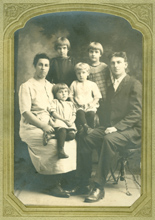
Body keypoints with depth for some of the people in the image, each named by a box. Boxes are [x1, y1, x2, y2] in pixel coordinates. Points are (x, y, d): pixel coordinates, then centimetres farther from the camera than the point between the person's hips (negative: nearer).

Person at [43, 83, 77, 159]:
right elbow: (53, 113, 0)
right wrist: (64, 120, -11)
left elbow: (74, 115, 21)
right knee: (62, 130, -40)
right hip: (58, 122, -5)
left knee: (72, 134, -29)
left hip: (69, 124, 5)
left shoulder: (70, 104, 30)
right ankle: (61, 150, -46)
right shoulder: (54, 102, 15)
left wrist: (71, 121, -4)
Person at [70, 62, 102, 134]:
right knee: (80, 112, -33)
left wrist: (92, 104, -8)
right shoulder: (74, 84, 12)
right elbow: (71, 96, 13)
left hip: (90, 106, 0)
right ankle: (85, 126, -35)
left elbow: (97, 97, 8)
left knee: (91, 113, -31)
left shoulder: (92, 84, 9)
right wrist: (75, 103, -3)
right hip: (79, 106, 0)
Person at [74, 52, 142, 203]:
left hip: (130, 130, -7)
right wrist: (106, 126, 3)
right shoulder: (111, 88, 22)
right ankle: (83, 182, -7)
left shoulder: (135, 85, -2)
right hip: (110, 128, 7)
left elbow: (137, 113, -11)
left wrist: (117, 127, -20)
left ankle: (99, 187, -33)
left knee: (109, 139, -37)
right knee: (84, 139, -15)